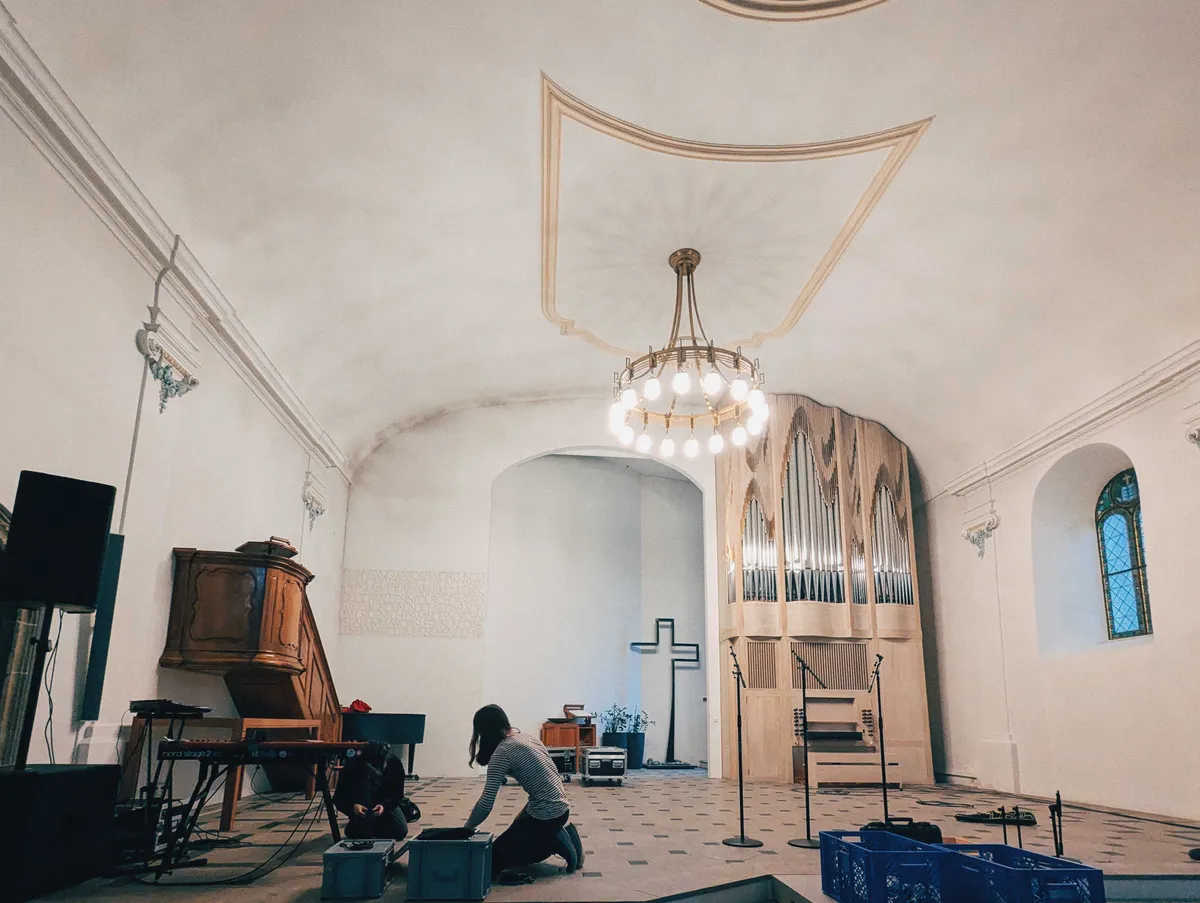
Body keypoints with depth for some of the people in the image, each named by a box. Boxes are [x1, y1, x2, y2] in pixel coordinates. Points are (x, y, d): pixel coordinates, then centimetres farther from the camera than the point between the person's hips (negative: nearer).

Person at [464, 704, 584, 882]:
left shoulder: (502, 751, -16)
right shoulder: (521, 736, 9)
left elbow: (486, 803, -18)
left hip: (547, 814, -9)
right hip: (558, 806, 9)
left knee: (495, 858, 1)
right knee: (514, 839, 25)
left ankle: (556, 843, -2)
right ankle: (559, 835, 13)